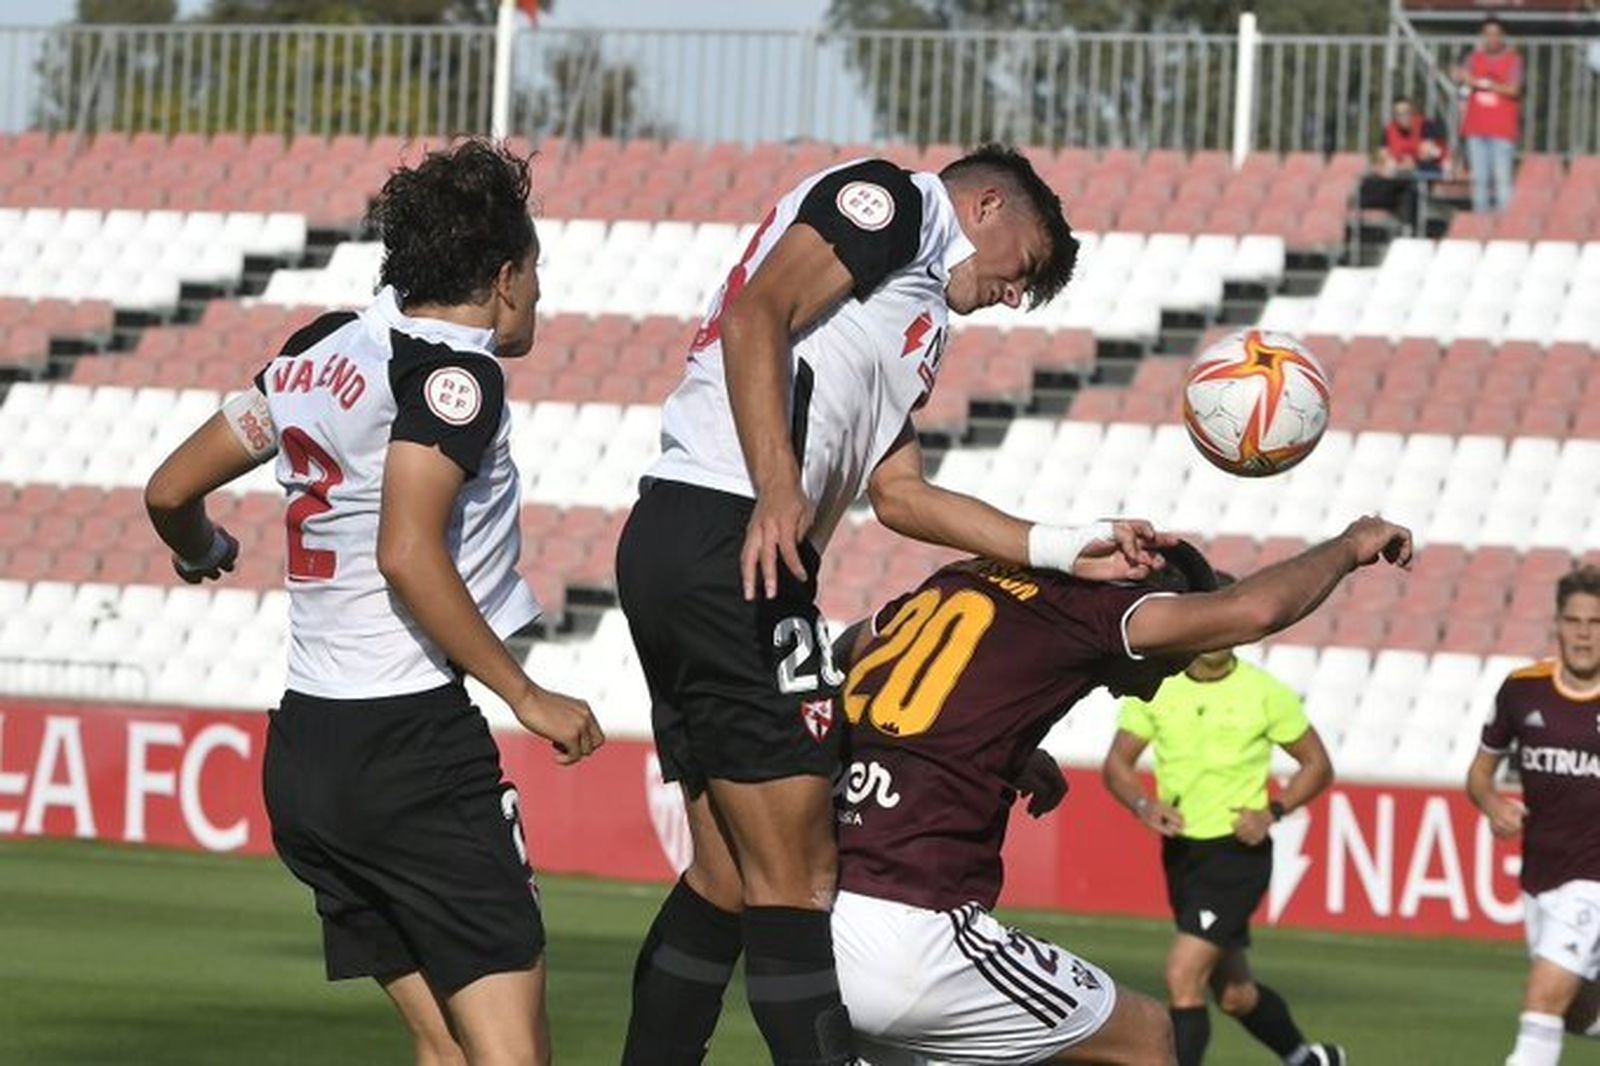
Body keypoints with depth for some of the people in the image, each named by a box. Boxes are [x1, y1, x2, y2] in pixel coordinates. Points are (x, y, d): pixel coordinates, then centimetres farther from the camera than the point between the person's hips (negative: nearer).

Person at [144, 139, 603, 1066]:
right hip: (413, 743, -9)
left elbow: (171, 489, 20)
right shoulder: (455, 372, -10)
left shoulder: (321, 353, 13)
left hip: (306, 748, 9)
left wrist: (202, 556, 43)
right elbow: (407, 556, -21)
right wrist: (529, 697, -14)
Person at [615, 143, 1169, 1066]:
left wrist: (1071, 549, 22)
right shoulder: (889, 201, 0)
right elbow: (756, 315, -15)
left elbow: (900, 495, 24)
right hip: (731, 544, -10)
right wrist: (776, 489, -26)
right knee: (799, 880, -10)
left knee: (729, 880, 13)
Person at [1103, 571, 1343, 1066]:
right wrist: (1145, 806, -15)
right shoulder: (1155, 687, -1)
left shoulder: (1265, 693, -9)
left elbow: (1317, 766, 1)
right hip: (1180, 852, 5)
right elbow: (1117, 763, 5)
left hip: (1238, 853, -5)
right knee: (1234, 993, 19)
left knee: (1183, 978, -19)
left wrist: (1271, 812, -13)